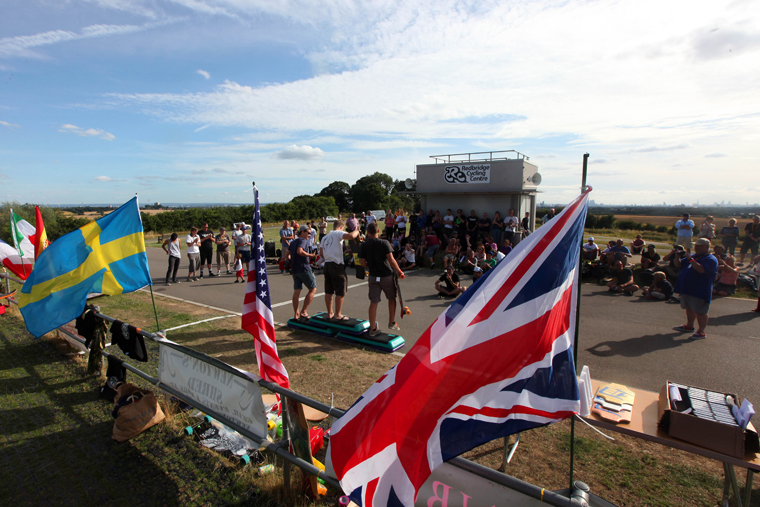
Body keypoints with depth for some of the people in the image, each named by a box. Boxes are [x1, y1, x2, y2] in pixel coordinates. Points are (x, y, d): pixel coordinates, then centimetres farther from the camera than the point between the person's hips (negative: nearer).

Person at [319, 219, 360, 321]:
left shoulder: (325, 237, 18)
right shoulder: (338, 233, -5)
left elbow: (321, 253, 15)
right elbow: (351, 236, -24)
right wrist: (356, 232, -4)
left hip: (327, 264, 8)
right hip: (337, 265, -8)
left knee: (328, 291, 13)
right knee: (340, 291, 1)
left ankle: (330, 313, 21)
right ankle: (338, 315, 5)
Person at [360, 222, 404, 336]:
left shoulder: (364, 245, -2)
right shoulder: (384, 243, -10)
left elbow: (363, 264, 1)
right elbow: (391, 260, -16)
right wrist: (399, 271, -5)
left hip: (373, 277, 2)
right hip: (386, 275, -2)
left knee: (373, 302, 5)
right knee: (391, 298, 18)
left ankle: (373, 328, 9)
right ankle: (392, 323, 25)